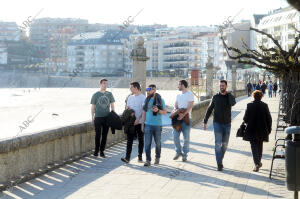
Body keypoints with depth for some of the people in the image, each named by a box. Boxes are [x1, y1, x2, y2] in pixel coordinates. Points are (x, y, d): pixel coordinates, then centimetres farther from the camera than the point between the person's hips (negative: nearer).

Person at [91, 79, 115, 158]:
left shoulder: (109, 94, 9)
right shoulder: (95, 95, 4)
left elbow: (112, 105, 13)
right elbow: (93, 107, 7)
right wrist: (92, 118, 3)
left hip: (107, 117, 2)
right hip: (98, 117, -2)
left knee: (104, 135, 3)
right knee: (98, 135, -4)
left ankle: (102, 151, 11)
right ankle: (96, 150, 10)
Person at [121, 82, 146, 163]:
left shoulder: (143, 98, -6)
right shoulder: (130, 97, 12)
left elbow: (144, 110, -11)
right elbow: (127, 107, 20)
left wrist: (138, 119, -20)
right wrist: (127, 108, -4)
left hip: (140, 122, -5)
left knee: (140, 140, 7)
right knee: (129, 139, -3)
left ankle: (140, 156, 17)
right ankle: (127, 157, -7)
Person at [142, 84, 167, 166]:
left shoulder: (160, 100, -2)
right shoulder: (146, 100, 7)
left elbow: (165, 112, 0)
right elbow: (144, 112, 12)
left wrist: (158, 110, -19)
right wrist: (142, 124, 9)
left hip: (157, 125, -2)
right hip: (148, 125, 2)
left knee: (158, 143, 9)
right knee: (147, 143, -5)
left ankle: (157, 158, 27)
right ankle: (148, 160, -4)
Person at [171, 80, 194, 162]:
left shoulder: (190, 94, -4)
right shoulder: (178, 95, 17)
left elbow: (190, 106, -12)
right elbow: (176, 106, 17)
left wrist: (183, 114, -22)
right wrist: (176, 111, -6)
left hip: (186, 118, -5)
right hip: (178, 118, 5)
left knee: (186, 137, 1)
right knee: (175, 135, -4)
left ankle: (184, 155, 10)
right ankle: (178, 152, 12)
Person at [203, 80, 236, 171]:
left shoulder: (229, 96, 1)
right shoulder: (215, 97, 2)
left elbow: (233, 103, -23)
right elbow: (209, 110, 7)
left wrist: (228, 93, -11)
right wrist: (205, 122, 5)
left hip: (227, 124, 1)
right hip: (217, 123, -1)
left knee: (225, 144, 7)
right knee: (218, 143, -10)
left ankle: (220, 160, 23)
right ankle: (219, 164, -10)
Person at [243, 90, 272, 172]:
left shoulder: (249, 105, -9)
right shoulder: (264, 105, -5)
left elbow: (245, 118, -6)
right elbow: (269, 118, -2)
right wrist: (269, 128, 10)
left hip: (252, 130, -2)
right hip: (262, 130, 2)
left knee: (254, 146, 0)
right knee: (260, 146, 19)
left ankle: (257, 163, -15)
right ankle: (259, 162, 32)